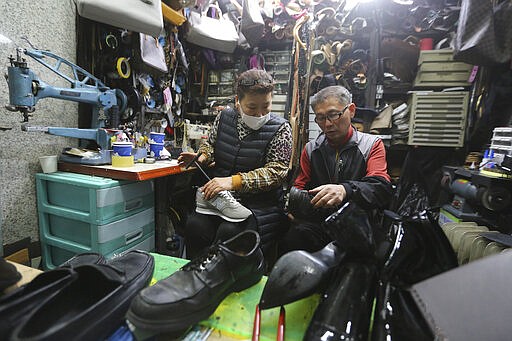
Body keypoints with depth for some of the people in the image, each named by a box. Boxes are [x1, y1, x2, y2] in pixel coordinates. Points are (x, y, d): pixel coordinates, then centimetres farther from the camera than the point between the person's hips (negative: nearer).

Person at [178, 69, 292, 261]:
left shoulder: (280, 129, -4)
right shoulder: (224, 117, 8)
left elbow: (276, 172, -13)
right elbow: (210, 144, 26)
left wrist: (234, 181, -24)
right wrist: (201, 157, 1)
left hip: (259, 206, -3)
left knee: (229, 233, -29)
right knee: (195, 226, -23)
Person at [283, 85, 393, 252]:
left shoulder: (372, 145, 6)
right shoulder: (311, 148, 15)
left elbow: (382, 189, -10)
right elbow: (300, 186, 14)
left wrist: (345, 190, -31)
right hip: (317, 223, 1)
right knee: (296, 234, -30)